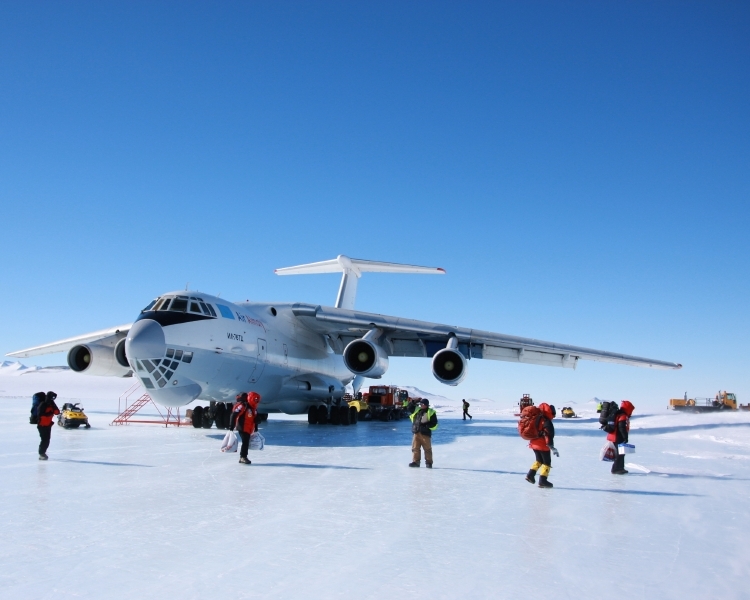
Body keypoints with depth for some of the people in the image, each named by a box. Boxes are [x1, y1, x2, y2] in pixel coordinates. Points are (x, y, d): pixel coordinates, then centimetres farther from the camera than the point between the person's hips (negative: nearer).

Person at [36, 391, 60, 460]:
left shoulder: (52, 404, 8)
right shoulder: (43, 404, -14)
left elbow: (57, 412, 1)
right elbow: (40, 414, -25)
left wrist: (54, 409, -15)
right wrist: (49, 413, -28)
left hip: (48, 425, 8)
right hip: (42, 425, -8)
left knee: (47, 440, 13)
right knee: (44, 439, -11)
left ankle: (43, 452, 26)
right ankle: (41, 454, -5)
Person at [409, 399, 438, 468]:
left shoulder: (431, 412, -4)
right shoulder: (417, 410, 11)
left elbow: (434, 423, -6)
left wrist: (426, 426, -17)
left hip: (425, 434, -5)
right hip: (416, 433, 5)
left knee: (427, 448, 2)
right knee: (415, 447, 5)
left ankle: (429, 462, 12)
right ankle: (416, 461, 13)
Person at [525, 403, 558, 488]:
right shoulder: (547, 422, -17)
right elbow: (548, 435, -22)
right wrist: (552, 447, -21)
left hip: (534, 443, 8)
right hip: (543, 445, -8)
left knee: (539, 460, 24)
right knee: (547, 462, 5)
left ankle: (530, 474, 16)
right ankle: (543, 481, 1)